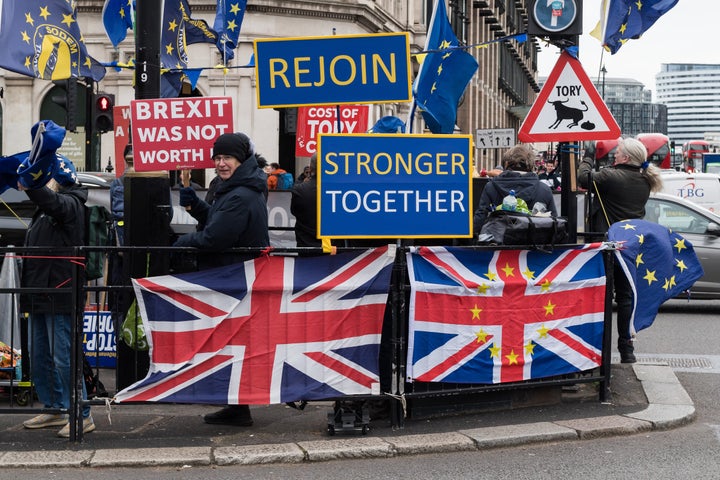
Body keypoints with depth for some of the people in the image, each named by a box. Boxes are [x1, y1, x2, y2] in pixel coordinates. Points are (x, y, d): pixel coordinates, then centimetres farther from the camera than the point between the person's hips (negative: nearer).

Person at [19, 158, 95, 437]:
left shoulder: (70, 204, -7)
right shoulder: (42, 210, 22)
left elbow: (52, 202, -32)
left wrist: (27, 186, -49)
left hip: (60, 296, -10)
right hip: (40, 297, 10)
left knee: (63, 358, -11)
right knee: (40, 358, 12)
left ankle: (81, 416, -6)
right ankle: (54, 410, 22)